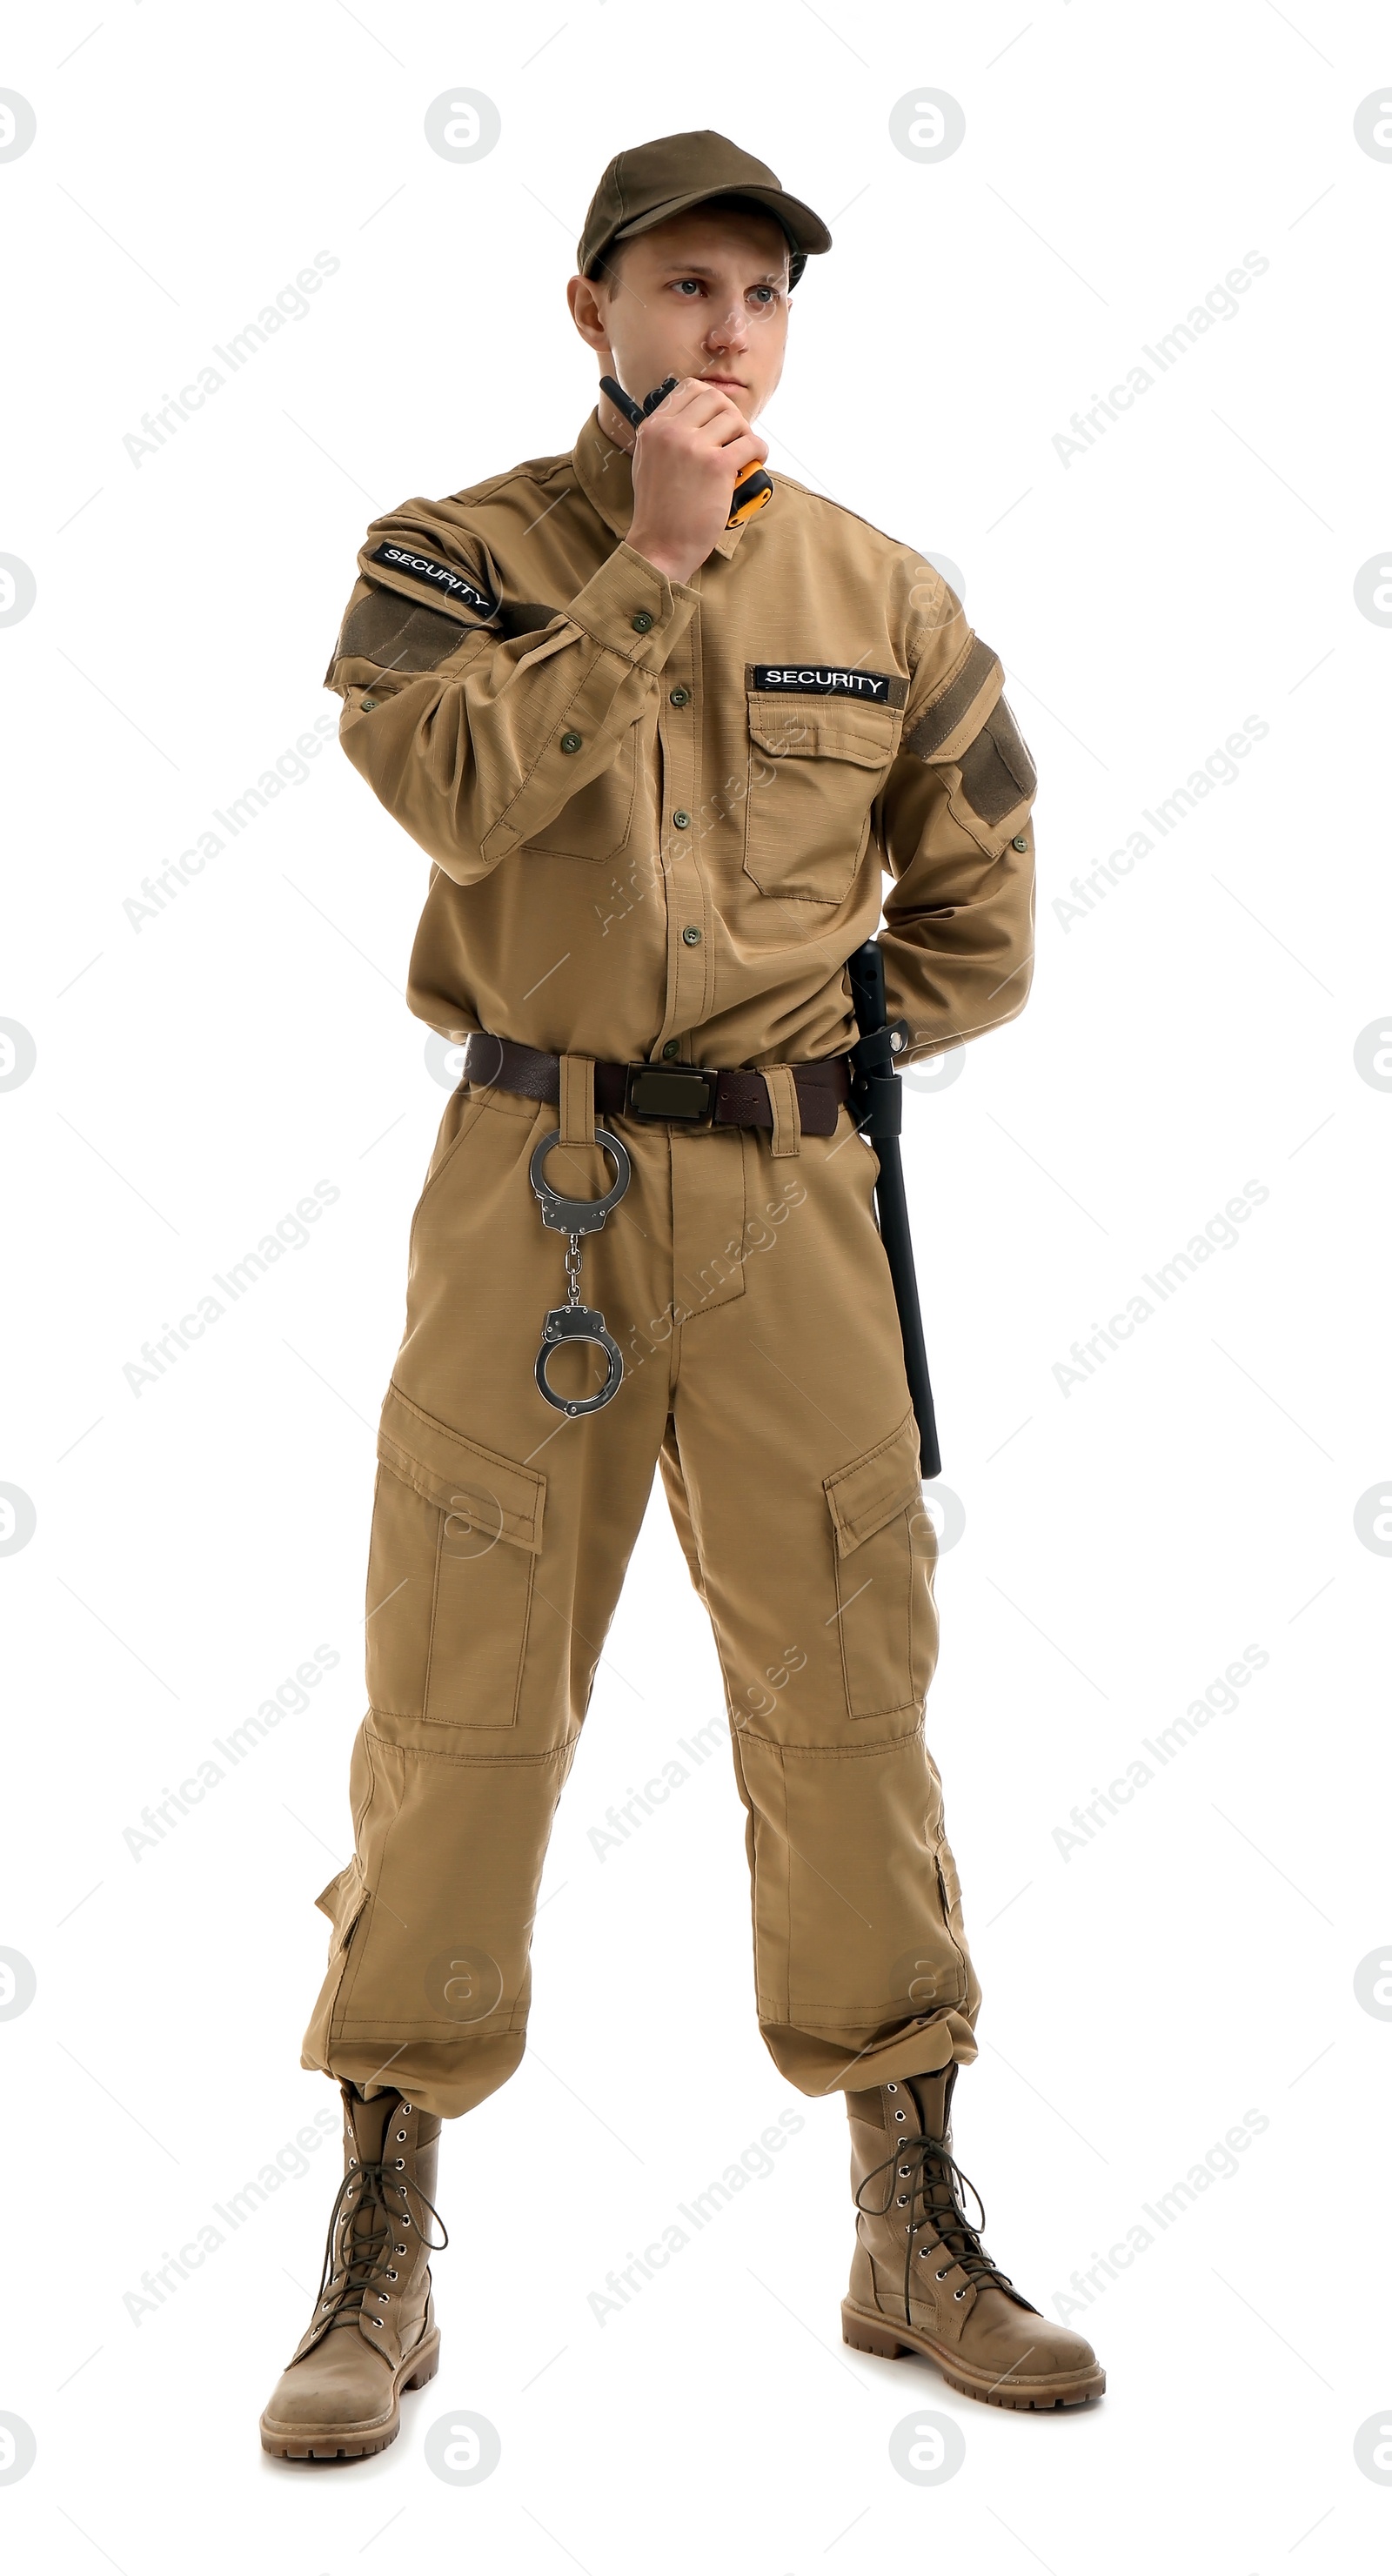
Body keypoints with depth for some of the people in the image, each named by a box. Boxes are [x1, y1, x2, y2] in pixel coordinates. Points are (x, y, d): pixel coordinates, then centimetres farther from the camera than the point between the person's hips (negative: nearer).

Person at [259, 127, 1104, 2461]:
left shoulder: (881, 595, 9)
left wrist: (807, 1044, 6)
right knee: (459, 1705, 0)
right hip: (528, 1189, -2)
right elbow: (461, 787, -17)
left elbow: (976, 923, 15)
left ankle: (915, 2237, 21)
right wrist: (657, 561, -13)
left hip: (791, 1194, 2)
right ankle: (381, 2264, 15)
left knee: (851, 1701, 5)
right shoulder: (455, 556, 4)